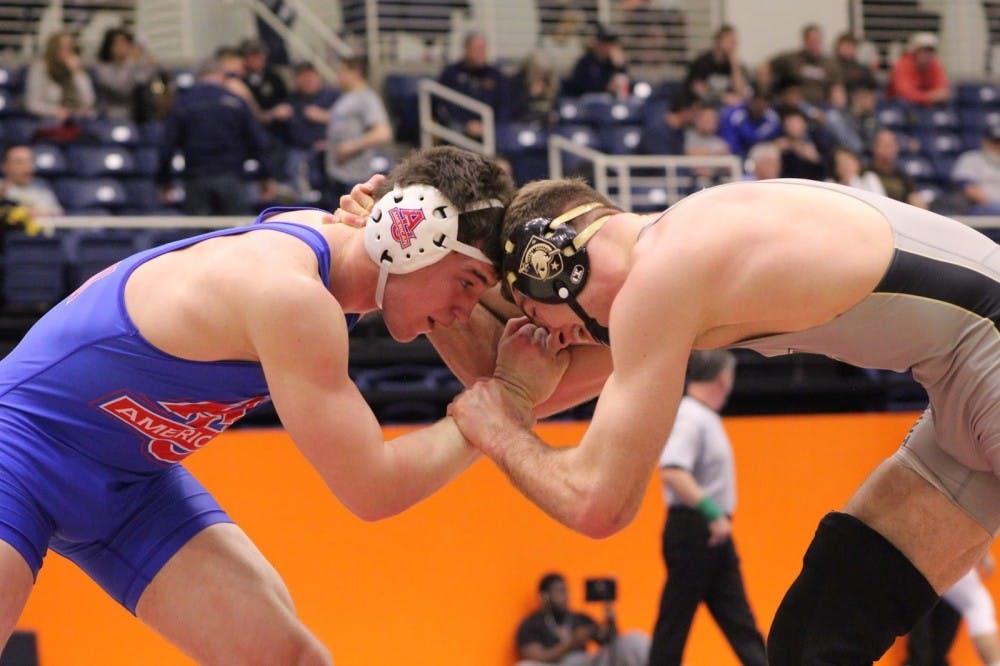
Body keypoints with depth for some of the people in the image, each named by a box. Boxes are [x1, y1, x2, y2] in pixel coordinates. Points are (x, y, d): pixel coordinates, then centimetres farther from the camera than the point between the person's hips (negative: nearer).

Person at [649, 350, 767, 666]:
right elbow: (671, 473, -29)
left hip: (713, 534, 10)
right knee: (674, 621, -4)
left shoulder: (705, 418, 15)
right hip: (692, 532, -10)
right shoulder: (689, 418, -16)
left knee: (738, 620, 7)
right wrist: (712, 512, -31)